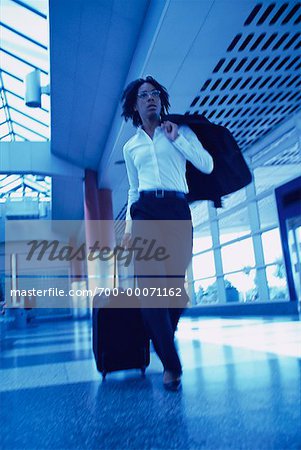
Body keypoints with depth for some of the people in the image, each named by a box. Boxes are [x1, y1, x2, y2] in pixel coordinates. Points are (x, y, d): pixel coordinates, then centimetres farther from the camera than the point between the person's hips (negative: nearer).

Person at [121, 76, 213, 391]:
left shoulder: (180, 131, 15)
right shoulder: (130, 146, 20)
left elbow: (207, 166, 3)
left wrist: (176, 138, 0)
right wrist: (128, 227, 14)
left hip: (177, 211, -1)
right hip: (145, 212, 1)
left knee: (176, 285, -4)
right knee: (150, 285, -14)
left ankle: (163, 340, 24)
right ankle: (171, 365, -5)